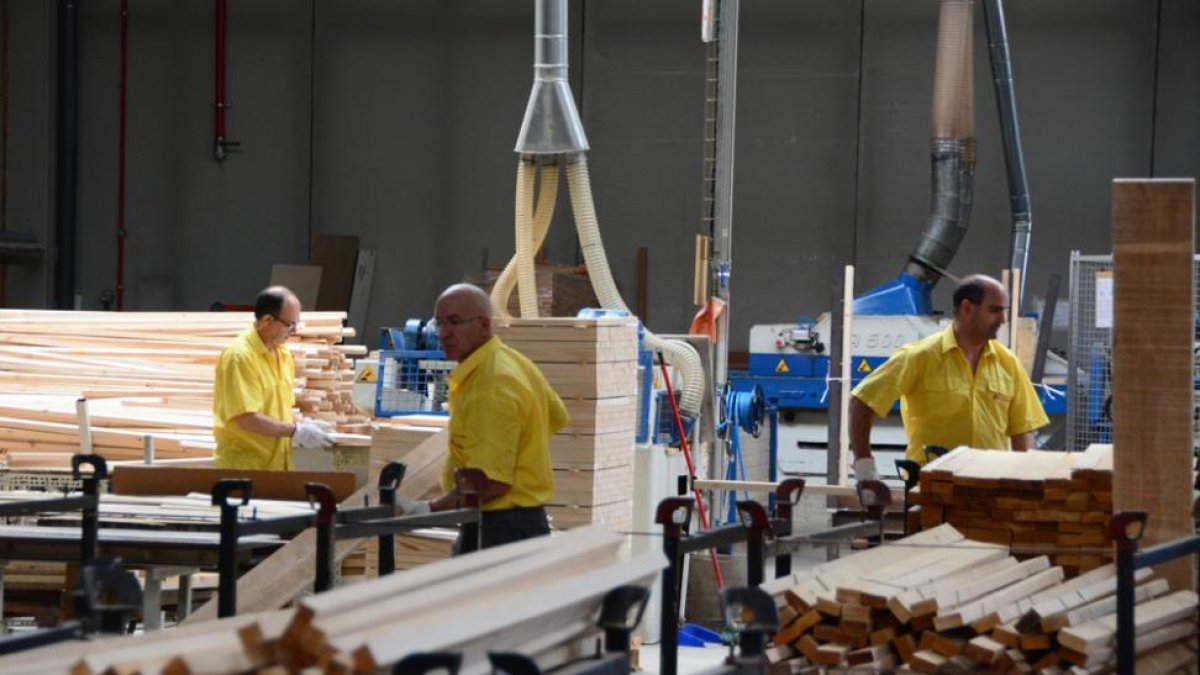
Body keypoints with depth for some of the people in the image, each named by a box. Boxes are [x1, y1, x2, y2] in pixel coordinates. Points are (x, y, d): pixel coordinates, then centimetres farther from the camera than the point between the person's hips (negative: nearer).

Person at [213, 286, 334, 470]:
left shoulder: (284, 356, 11)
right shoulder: (239, 356, -15)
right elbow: (246, 419, -20)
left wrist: (301, 424, 1)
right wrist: (295, 431, -17)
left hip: (277, 462, 7)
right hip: (243, 464, -7)